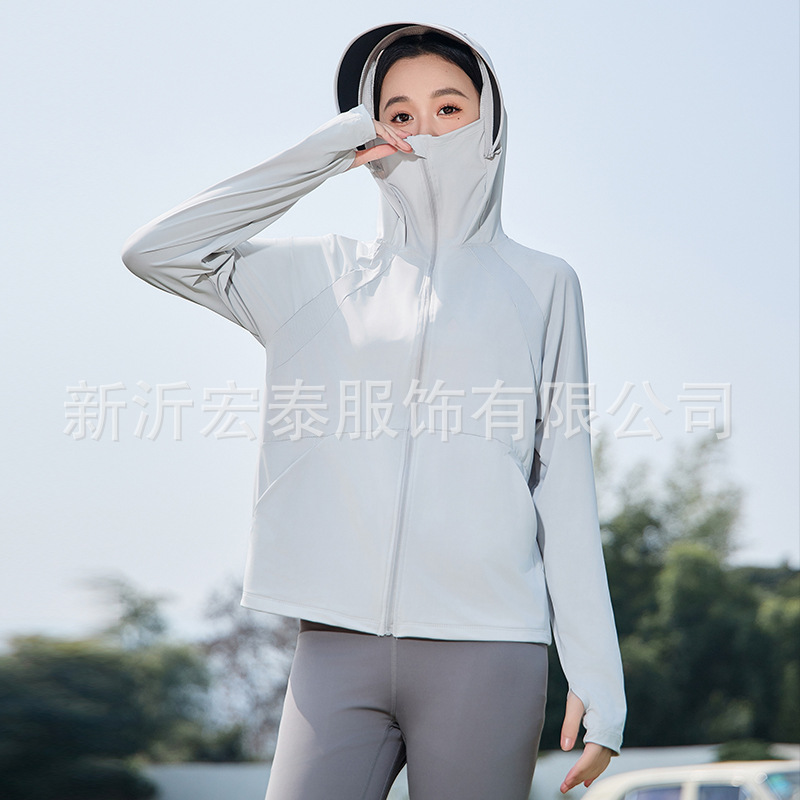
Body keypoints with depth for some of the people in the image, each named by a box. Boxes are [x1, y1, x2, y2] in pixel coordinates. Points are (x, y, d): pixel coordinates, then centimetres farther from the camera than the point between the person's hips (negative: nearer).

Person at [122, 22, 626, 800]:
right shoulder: (326, 274, 16)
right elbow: (153, 250, 9)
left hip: (484, 647, -1)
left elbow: (565, 490, 7)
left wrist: (596, 677, 1)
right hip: (340, 641, 1)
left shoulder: (540, 284, 11)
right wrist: (320, 155, 7)